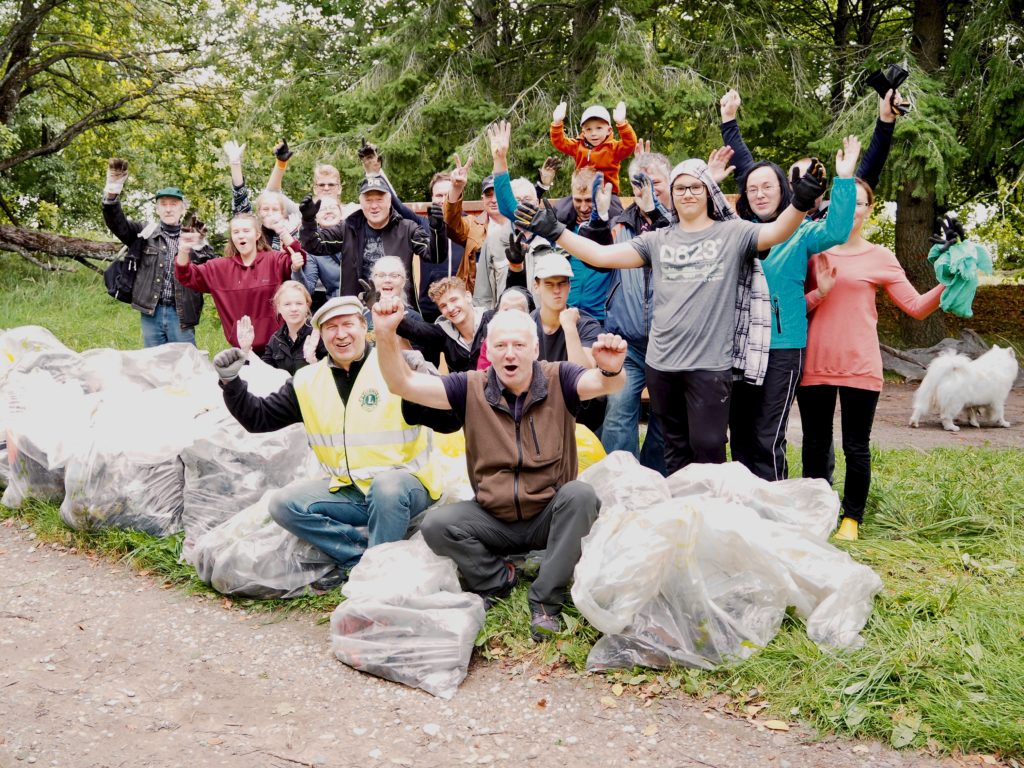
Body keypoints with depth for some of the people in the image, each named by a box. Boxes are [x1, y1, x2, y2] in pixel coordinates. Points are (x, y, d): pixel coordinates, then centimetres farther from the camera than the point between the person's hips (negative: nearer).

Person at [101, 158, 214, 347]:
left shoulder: (194, 237, 6)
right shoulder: (145, 233, 9)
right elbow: (117, 224, -4)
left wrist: (200, 246, -17)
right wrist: (111, 196, -22)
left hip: (180, 314, -1)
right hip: (151, 312, 1)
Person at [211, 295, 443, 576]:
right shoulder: (307, 381, 5)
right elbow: (259, 418, 9)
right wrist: (231, 382, -7)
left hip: (404, 482, -5)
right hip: (348, 492, 5)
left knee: (387, 486, -38)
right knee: (284, 504, -14)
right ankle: (368, 548, -11)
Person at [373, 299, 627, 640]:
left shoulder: (557, 380, -7)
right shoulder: (472, 388, -4)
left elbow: (602, 384, -27)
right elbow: (403, 384, -10)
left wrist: (611, 370, -52)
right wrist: (386, 336, -27)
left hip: (550, 516, -1)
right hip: (493, 519, 1)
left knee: (580, 495, -32)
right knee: (436, 524, -23)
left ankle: (546, 599, -19)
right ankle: (498, 579, 3)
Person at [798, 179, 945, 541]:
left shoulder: (880, 257, 4)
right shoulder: (814, 250, 8)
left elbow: (917, 307, 1)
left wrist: (948, 284, -14)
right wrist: (819, 293, -9)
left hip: (859, 366, -1)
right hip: (815, 363, 2)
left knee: (856, 447, 3)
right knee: (815, 445, 9)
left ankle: (851, 518, 17)